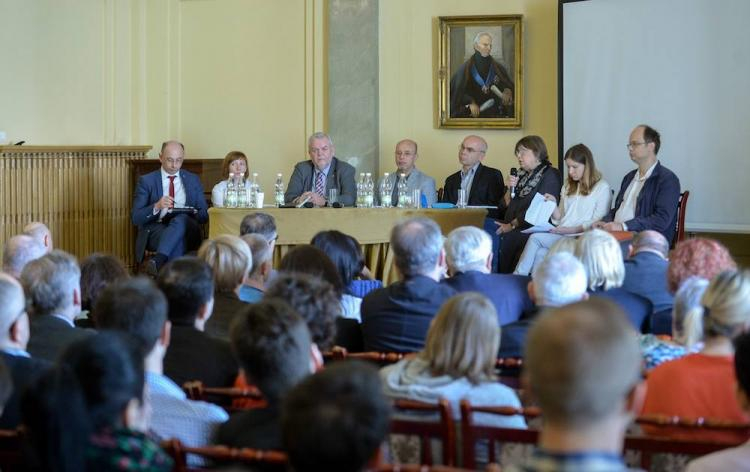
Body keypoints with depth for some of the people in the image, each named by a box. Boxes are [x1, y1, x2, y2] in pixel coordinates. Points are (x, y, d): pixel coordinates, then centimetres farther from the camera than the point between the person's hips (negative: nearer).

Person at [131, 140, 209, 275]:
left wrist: (191, 214, -10)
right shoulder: (146, 181, 8)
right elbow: (135, 218, 1)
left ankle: (158, 260, -48)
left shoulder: (193, 180, 16)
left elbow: (204, 215, 15)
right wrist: (156, 207, -18)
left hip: (186, 229, 2)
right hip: (155, 229, -2)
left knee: (181, 219, -36)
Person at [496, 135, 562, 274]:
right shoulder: (521, 174, 19)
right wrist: (510, 188, 0)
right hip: (511, 230, 6)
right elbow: (506, 204, 19)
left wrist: (512, 225, -13)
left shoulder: (550, 175, -2)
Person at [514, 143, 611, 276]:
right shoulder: (568, 186, 23)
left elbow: (598, 223, -7)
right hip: (562, 234, 6)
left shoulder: (602, 188, 1)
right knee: (539, 254, -27)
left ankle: (517, 277, -16)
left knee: (535, 238, -23)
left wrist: (571, 230, -16)